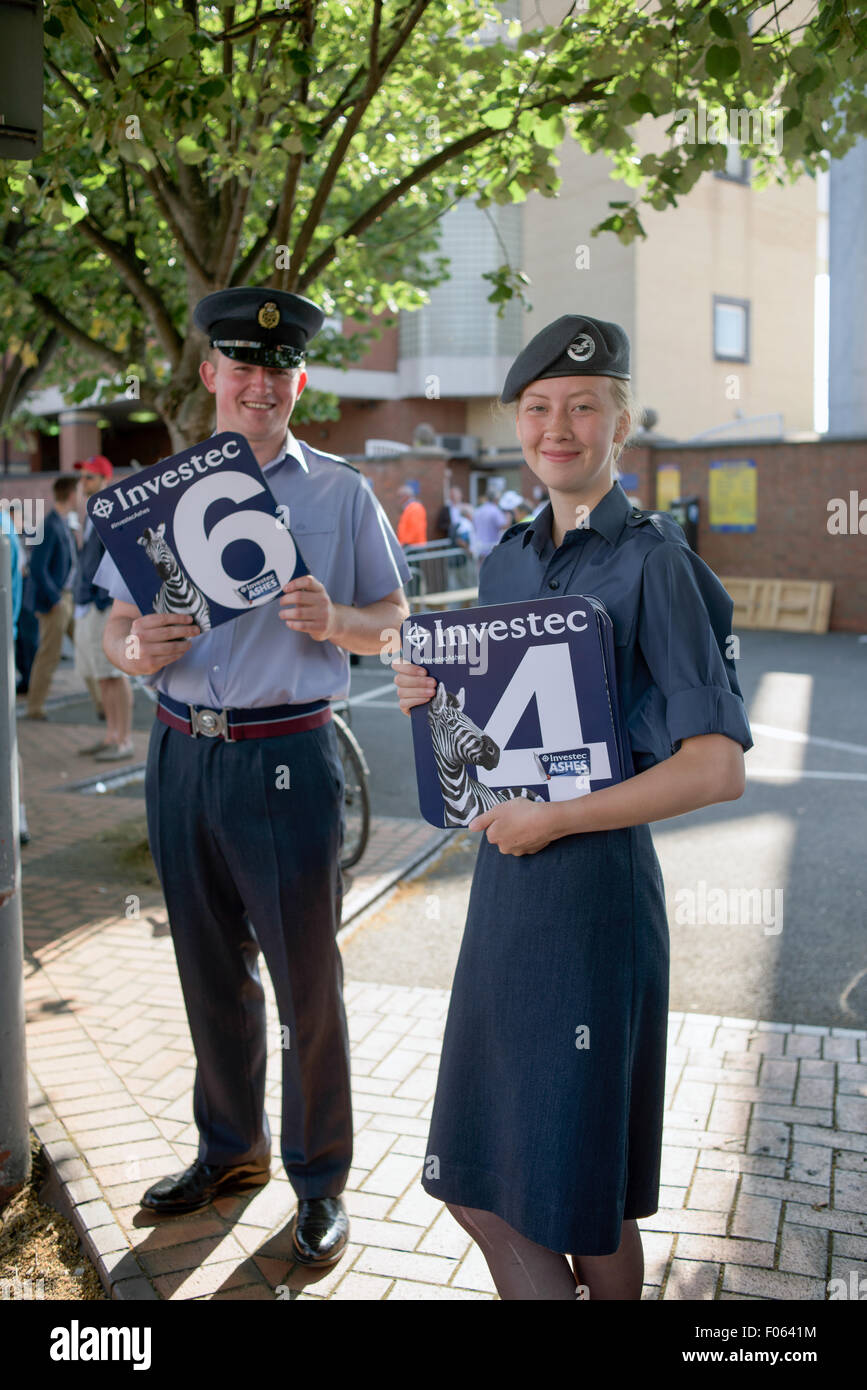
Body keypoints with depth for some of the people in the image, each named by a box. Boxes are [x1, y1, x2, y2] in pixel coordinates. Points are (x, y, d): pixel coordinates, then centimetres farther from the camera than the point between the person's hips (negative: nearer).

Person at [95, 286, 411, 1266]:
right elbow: (114, 628, 9)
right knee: (209, 972, 16)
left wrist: (332, 619, -18)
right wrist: (138, 648, -14)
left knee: (306, 979, 4)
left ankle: (320, 1181, 22)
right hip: (180, 753, 4)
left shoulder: (339, 494, 3)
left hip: (287, 756, -3)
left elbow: (394, 620, 3)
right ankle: (230, 1151, 36)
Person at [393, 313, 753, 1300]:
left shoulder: (653, 561, -11)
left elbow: (719, 767, -17)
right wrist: (432, 699, 0)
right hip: (502, 882, 7)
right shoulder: (506, 563, 11)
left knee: (580, 1191, 8)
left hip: (596, 883, -7)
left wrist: (553, 819, -17)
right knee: (478, 1181, 18)